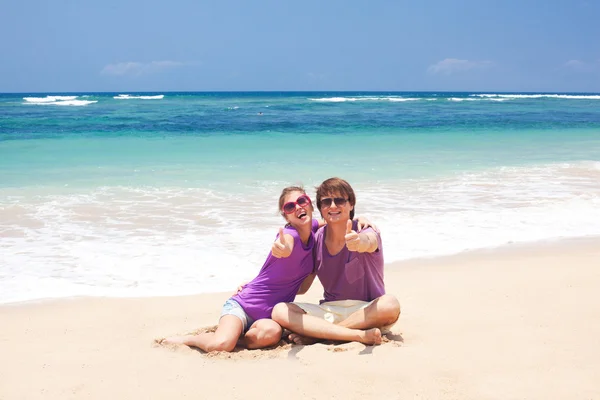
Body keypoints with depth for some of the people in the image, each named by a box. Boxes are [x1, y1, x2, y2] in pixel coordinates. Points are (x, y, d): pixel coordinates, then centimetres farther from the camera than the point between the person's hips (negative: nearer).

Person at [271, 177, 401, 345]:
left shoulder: (367, 232, -9)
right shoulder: (316, 240, 3)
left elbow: (367, 242, -36)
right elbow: (302, 287, 9)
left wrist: (359, 242, -62)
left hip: (366, 312, -3)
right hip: (329, 312, 3)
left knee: (390, 305, -36)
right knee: (280, 311, -21)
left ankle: (315, 333, -24)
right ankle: (359, 334, -33)